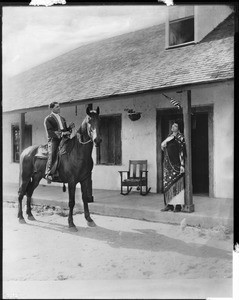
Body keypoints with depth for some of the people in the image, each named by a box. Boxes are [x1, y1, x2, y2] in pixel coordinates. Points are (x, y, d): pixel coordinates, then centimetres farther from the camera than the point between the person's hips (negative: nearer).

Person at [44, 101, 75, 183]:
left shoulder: (62, 119, 24)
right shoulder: (48, 119, 5)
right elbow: (50, 132, -7)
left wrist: (70, 127, 6)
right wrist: (61, 133, -18)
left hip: (64, 139, 6)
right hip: (53, 140, -6)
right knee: (52, 153, -27)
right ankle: (48, 173, -31)